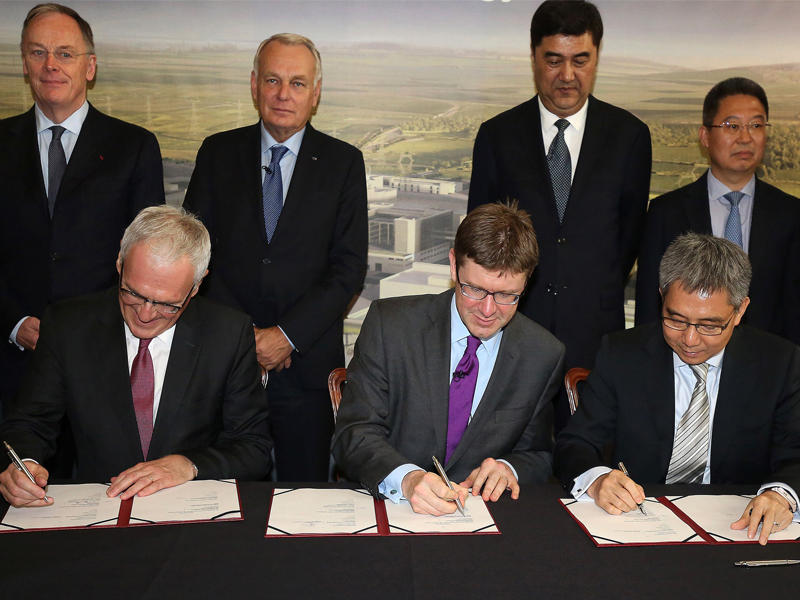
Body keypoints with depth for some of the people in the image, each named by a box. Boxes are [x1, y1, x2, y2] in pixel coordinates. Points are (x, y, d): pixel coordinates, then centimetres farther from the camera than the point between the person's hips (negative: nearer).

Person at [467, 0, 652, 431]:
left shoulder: (629, 136, 5)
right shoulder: (497, 135, 5)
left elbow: (630, 233, 10)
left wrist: (601, 301, 10)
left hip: (594, 331, 0)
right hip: (512, 325, 0)